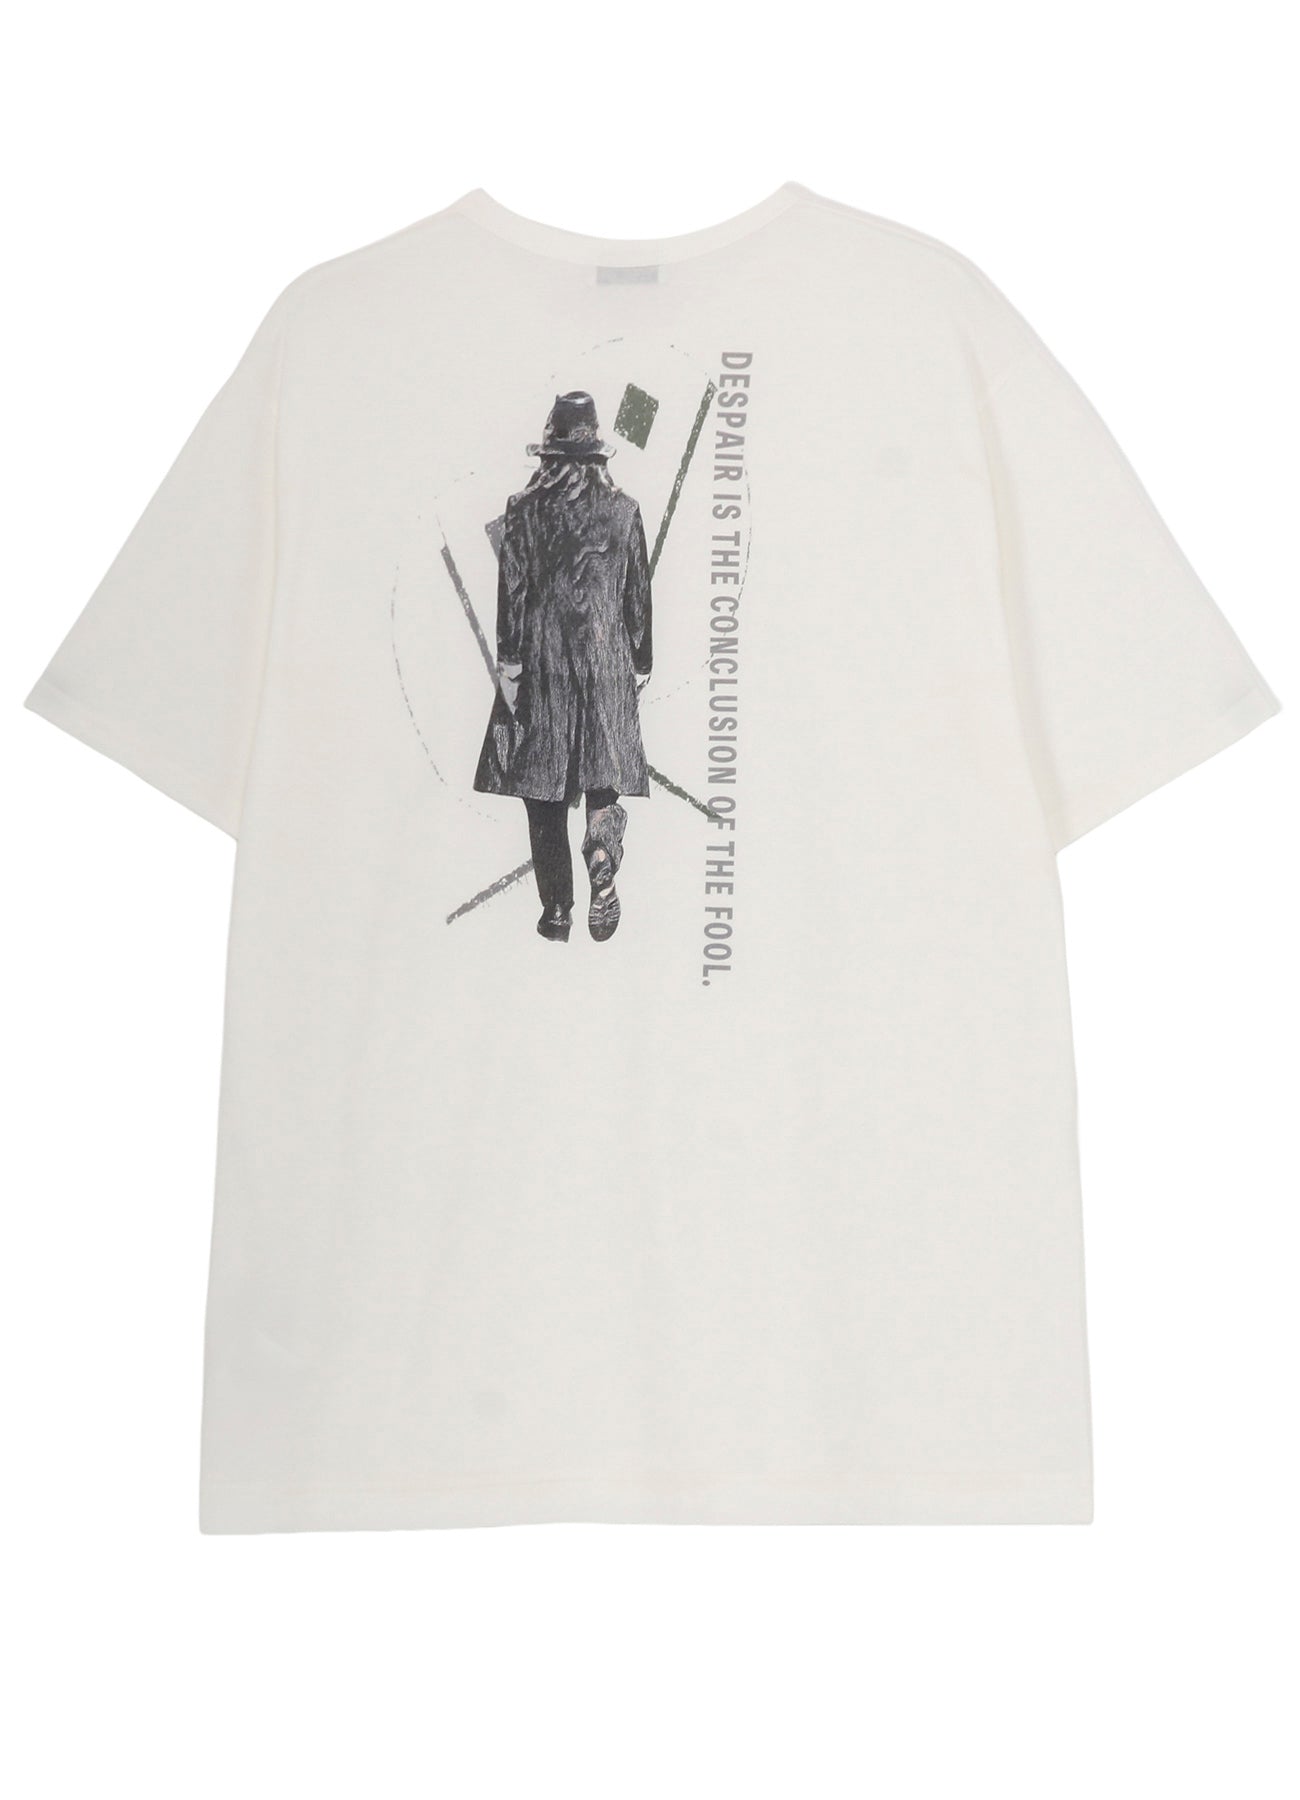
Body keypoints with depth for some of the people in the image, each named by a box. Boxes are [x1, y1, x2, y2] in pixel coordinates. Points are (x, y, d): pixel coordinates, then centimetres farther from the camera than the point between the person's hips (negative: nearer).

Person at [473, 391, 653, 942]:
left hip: (542, 666, 0)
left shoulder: (524, 509, -1)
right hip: (607, 666, 1)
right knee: (606, 781, 6)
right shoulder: (624, 510, 3)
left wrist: (508, 664, 0)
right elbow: (638, 595, 6)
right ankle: (602, 872, -21)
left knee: (544, 792, 6)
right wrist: (640, 664, 14)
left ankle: (557, 912, 9)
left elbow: (512, 592, -4)